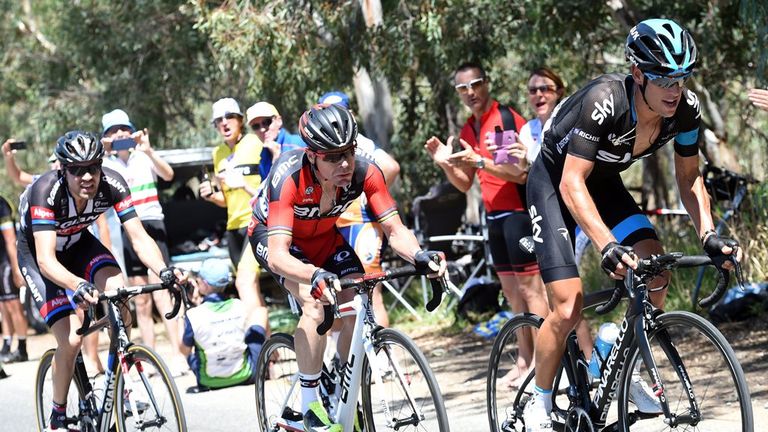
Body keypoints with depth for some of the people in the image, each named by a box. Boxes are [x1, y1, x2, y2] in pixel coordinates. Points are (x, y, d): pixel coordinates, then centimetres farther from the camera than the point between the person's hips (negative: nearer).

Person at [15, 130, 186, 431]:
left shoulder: (111, 185, -26)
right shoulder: (46, 191, -37)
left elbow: (139, 238, -26)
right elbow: (46, 259, -44)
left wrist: (163, 270, -46)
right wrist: (78, 286, -62)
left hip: (77, 244, 4)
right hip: (36, 253, -4)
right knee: (70, 340, -17)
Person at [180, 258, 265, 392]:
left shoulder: (194, 315, -20)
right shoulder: (240, 306, -12)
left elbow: (185, 350, -4)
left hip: (210, 382, 0)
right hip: (244, 378, 0)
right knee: (256, 329, 23)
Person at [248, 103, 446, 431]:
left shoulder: (364, 171, -29)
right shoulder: (289, 177, -39)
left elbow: (394, 229, -24)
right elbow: (277, 256, -45)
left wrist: (419, 256, -46)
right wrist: (316, 275, -65)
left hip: (323, 235, 4)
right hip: (272, 233, -4)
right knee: (315, 305, -29)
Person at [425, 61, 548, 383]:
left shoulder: (507, 119, -12)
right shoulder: (468, 130, 13)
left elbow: (522, 173, -19)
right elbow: (465, 184, 17)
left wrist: (480, 161, -28)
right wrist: (445, 164, -2)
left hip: (519, 212, -8)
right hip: (494, 217, 8)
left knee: (530, 287, -9)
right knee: (511, 291, 10)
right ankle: (525, 360, 14)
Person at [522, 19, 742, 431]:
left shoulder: (686, 108, -20)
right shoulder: (604, 101, -37)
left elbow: (689, 178, -5)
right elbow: (572, 183, -38)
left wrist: (709, 235, -19)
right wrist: (608, 245, -50)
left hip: (604, 181, 6)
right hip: (555, 179, -5)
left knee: (656, 274, -15)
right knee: (567, 309, -15)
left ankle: (628, 373, 7)